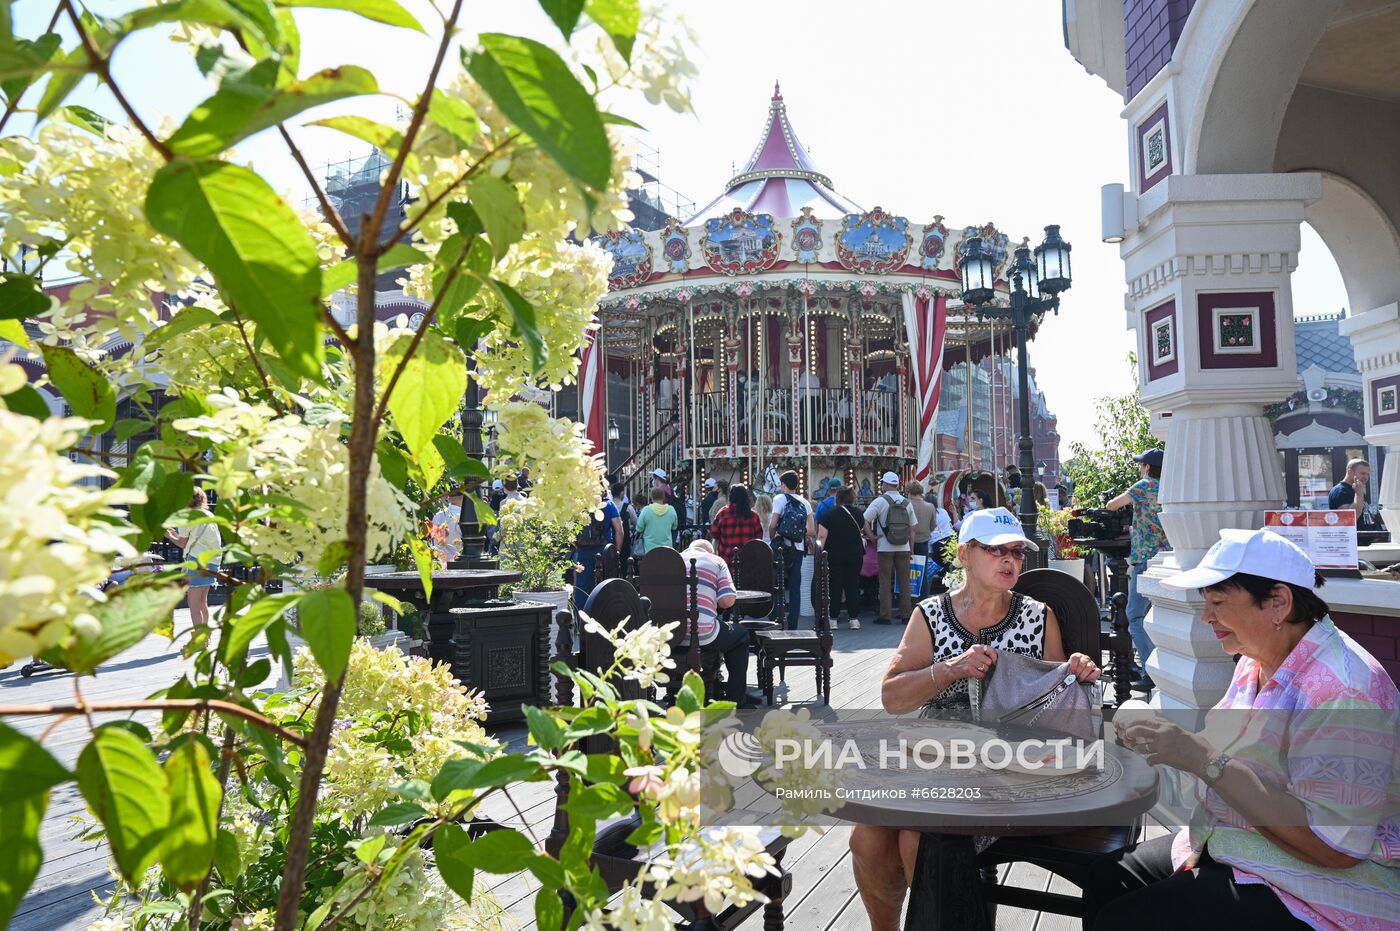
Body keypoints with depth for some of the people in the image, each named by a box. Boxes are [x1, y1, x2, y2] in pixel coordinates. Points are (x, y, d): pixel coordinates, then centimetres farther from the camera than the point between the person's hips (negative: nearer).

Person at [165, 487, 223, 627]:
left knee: (193, 603, -4)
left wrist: (169, 536, 20)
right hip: (212, 560, 8)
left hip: (197, 559, -8)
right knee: (202, 601, 19)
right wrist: (176, 534, 29)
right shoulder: (209, 515, 15)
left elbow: (183, 543, 3)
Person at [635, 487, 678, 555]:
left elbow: (639, 529, -2)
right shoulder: (671, 510, -3)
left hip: (650, 548, -2)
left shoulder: (646, 510, -11)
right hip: (667, 549, 2)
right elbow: (674, 527, 12)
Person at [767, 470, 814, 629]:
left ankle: (776, 621, 0)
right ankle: (793, 625, 9)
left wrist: (772, 538, 3)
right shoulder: (804, 503, 8)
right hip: (798, 548, 4)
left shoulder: (780, 499, -5)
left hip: (782, 548, -4)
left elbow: (772, 525, -15)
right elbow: (812, 531, 4)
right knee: (795, 587, 9)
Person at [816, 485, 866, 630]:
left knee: (834, 587, 4)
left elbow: (821, 537, -14)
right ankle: (854, 619, 6)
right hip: (855, 555, 3)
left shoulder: (829, 514, -9)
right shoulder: (857, 514, 4)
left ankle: (833, 619, 7)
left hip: (834, 556, -3)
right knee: (853, 586, 7)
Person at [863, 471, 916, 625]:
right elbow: (912, 529, 10)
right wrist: (911, 549, 15)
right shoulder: (907, 503, 7)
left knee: (885, 582, 2)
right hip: (904, 547, 3)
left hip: (885, 547, -3)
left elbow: (865, 521, -14)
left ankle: (885, 615, 3)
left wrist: (872, 536, -3)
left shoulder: (880, 501, -6)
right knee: (904, 581, 9)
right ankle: (905, 614, 13)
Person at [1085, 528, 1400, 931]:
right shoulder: (1257, 661, 5)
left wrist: (1204, 760, -28)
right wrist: (1174, 746, -5)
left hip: (1315, 895, -9)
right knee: (1103, 881, 4)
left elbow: (1335, 846, -28)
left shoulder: (1342, 690, -25)